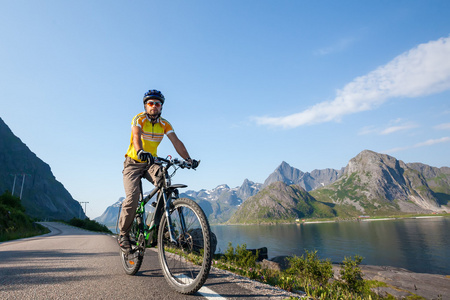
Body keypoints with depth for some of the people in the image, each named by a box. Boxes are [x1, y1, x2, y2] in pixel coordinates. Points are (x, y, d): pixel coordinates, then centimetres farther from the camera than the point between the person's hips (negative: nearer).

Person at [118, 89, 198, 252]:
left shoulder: (165, 124, -1)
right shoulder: (139, 119, -12)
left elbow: (176, 142, -10)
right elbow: (136, 136, -31)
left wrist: (188, 159, -24)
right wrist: (140, 152, -53)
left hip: (151, 163, 3)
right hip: (133, 163, -3)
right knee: (132, 196, -18)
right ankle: (123, 233, 4)